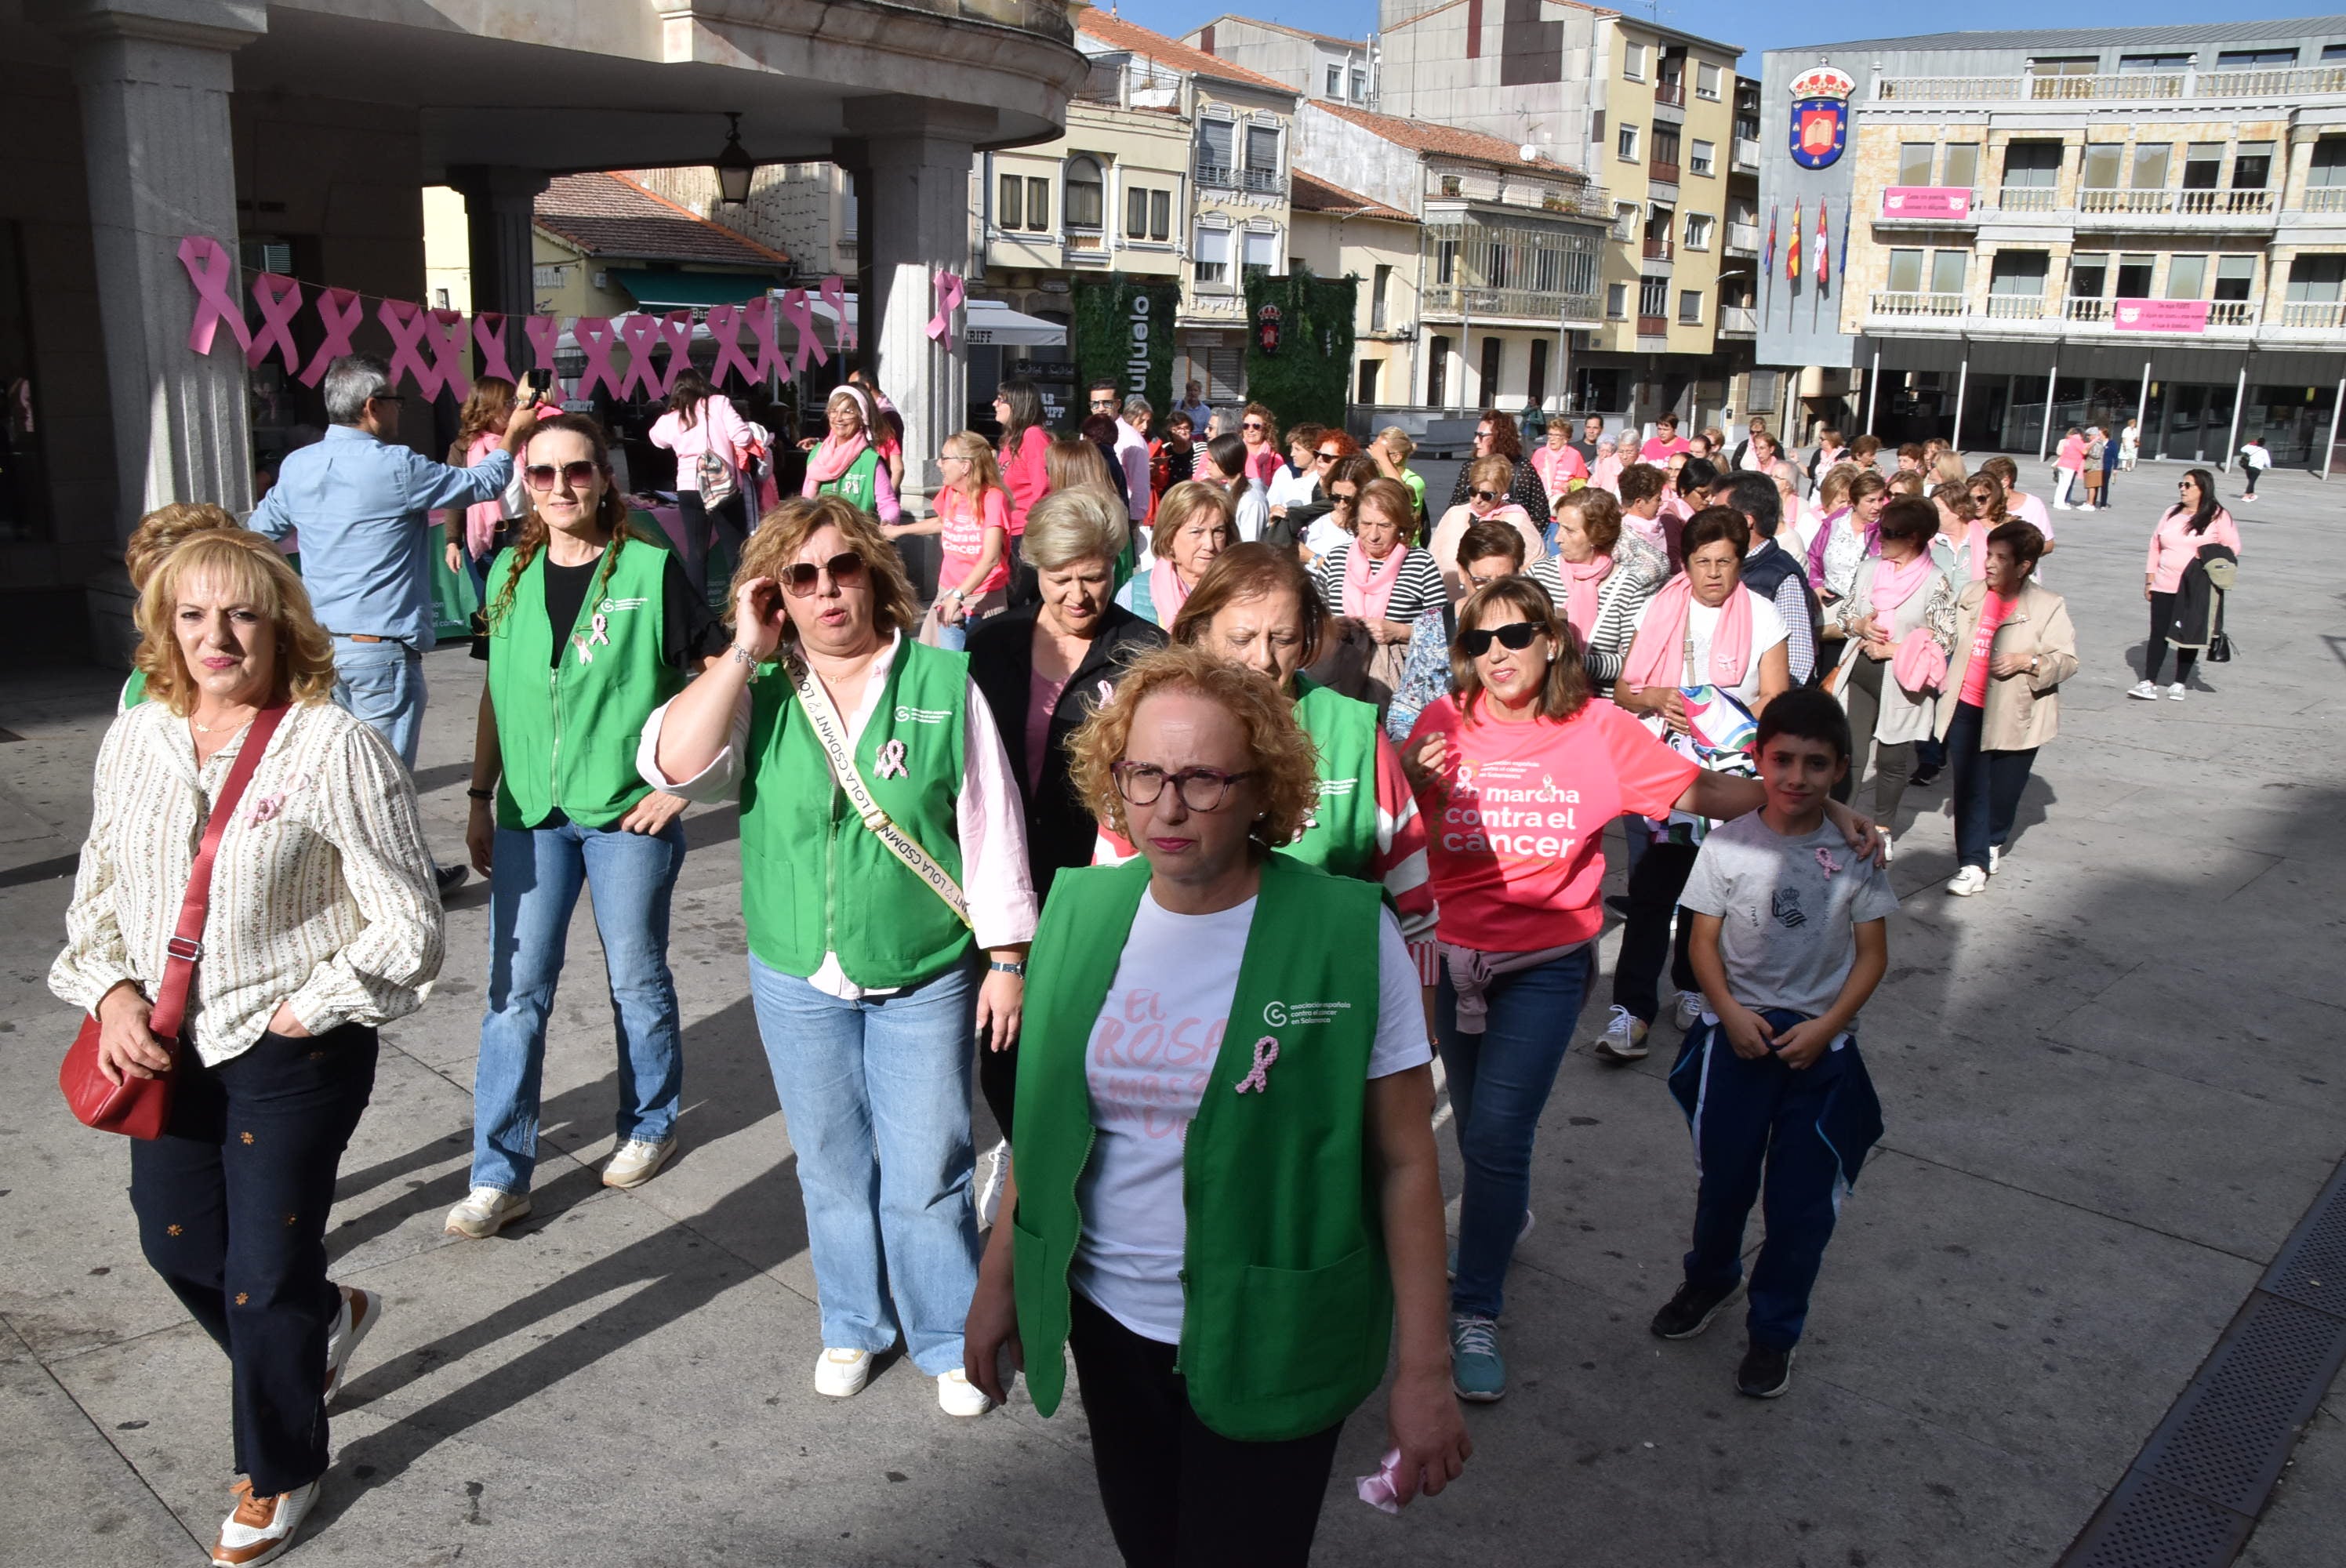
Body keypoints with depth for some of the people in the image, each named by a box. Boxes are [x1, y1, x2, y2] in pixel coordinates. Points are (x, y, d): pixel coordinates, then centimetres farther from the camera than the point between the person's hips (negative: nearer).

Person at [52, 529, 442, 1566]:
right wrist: (113, 991, -4)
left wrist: (299, 1015, -14)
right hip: (166, 1048, 6)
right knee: (176, 1245, 19)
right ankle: (325, 1322, 50)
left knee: (268, 1275, 7)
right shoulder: (134, 738, 0)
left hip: (292, 1053, -6)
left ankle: (279, 1474, 34)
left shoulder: (335, 748, -19)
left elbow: (406, 928, -16)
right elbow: (98, 888, 11)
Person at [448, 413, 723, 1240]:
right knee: (516, 991, 3)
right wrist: (480, 798, 11)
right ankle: (499, 1174, 11)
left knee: (637, 979, 10)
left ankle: (650, 1126, 32)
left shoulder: (650, 570, -8)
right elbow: (496, 692, 14)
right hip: (530, 812, 4)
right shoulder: (510, 574, 7)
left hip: (627, 813, -3)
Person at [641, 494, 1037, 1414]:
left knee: (927, 1176, 5)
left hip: (925, 978, -2)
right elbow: (674, 765, -20)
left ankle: (951, 1341, 27)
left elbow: (992, 828, -5)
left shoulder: (943, 682, -8)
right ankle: (854, 1324, 39)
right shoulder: (758, 690, -2)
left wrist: (1006, 959, -4)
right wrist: (746, 651, -19)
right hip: (798, 981, 3)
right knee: (832, 1168, 18)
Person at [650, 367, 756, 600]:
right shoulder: (719, 403, 0)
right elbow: (742, 437, -8)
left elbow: (657, 438, 29)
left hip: (688, 489, 3)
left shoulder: (670, 419, 9)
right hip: (723, 485, -3)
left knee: (696, 552, 9)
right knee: (736, 550, 3)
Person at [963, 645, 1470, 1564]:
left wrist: (1425, 1370, -10)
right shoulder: (1079, 912, -3)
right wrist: (1000, 1280, 10)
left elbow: (1404, 1160, -11)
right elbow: (1044, 1119, 7)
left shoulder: (1350, 937, -16)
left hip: (1268, 1343, -4)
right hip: (1108, 1317, 4)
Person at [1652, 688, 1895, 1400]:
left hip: (1821, 1045, 0)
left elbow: (1872, 954, -1)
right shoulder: (1729, 844, -7)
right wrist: (1731, 1013, -15)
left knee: (1803, 1200, 5)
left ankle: (1774, 1331, 25)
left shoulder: (1856, 853, -6)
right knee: (1723, 1176, 13)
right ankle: (1709, 1279, 42)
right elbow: (1703, 941, -2)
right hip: (1738, 1033, 0)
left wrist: (1825, 1026, -12)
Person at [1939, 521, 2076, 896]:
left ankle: (1993, 842, 37)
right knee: (1969, 787, -2)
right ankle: (1973, 863, 2)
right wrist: (1944, 676, 12)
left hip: (2016, 716, -3)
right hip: (1968, 710, 3)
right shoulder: (1970, 594, 5)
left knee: (2005, 789, 10)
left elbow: (2067, 660, -9)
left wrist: (2028, 662, -23)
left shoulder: (2049, 606, -8)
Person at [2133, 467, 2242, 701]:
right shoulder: (2171, 513, 11)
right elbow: (2155, 546, 14)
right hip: (2164, 587, 4)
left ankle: (2180, 684, 13)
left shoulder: (2218, 516, -2)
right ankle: (2149, 683, -1)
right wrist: (2149, 579, 10)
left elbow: (2232, 549, -1)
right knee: (2158, 633, -1)